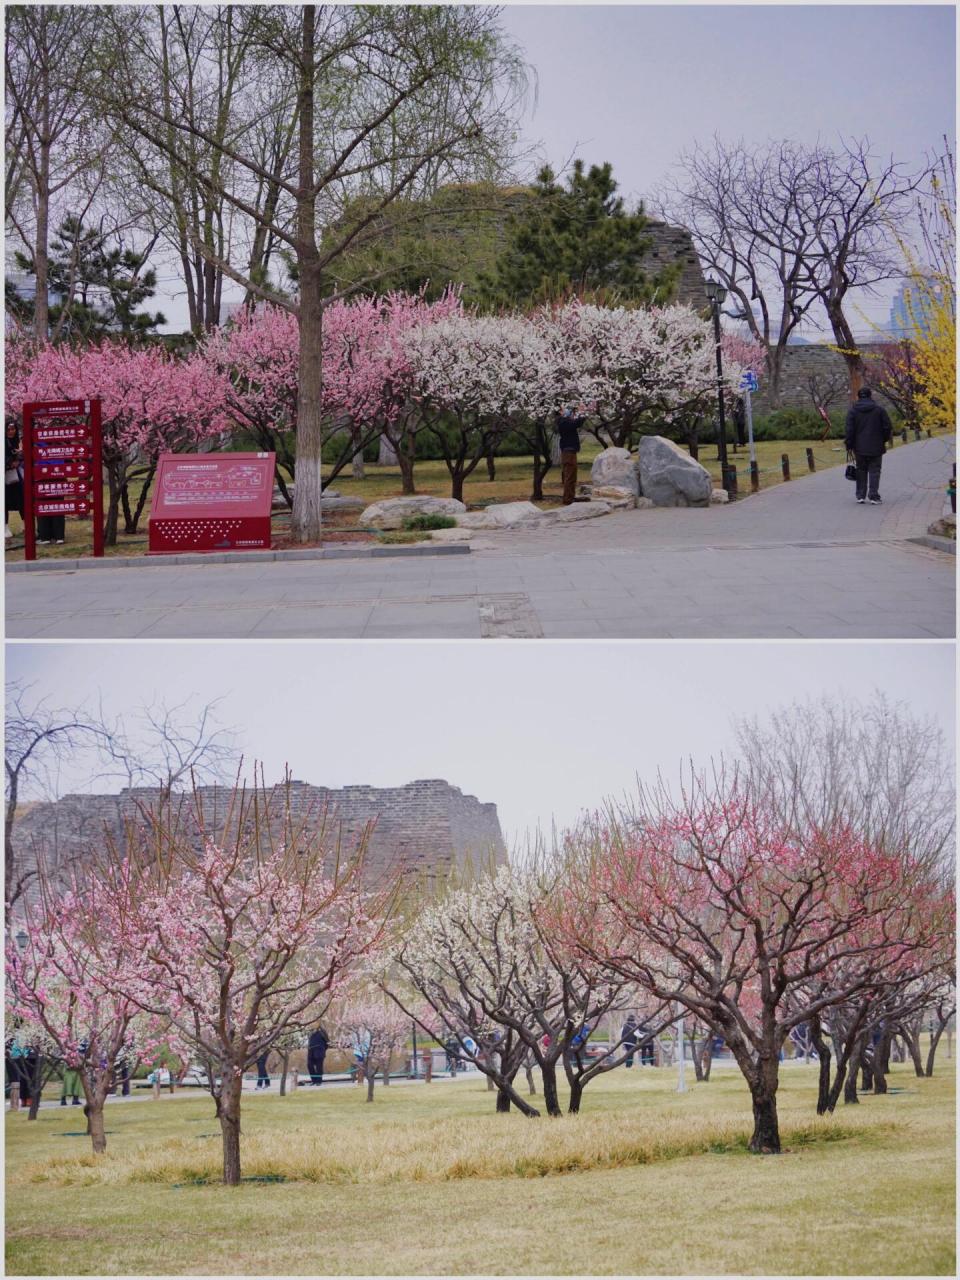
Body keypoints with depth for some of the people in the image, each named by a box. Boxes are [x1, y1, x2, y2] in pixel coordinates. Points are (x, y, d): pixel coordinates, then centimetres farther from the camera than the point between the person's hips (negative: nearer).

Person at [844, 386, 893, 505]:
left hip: (859, 447, 1)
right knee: (874, 472, 1)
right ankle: (873, 496, -7)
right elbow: (887, 427, 0)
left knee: (861, 471, 12)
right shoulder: (879, 409, -2)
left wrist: (849, 445, 2)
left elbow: (849, 429, -4)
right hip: (876, 447, -1)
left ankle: (861, 496, 12)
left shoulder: (852, 410, -1)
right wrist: (885, 439, 16)